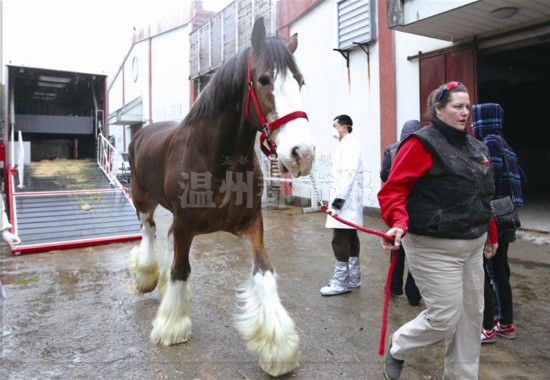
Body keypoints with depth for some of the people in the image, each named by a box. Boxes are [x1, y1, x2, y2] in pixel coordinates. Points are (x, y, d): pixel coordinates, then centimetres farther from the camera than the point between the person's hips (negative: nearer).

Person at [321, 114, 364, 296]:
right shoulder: (345, 145, 19)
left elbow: (348, 174, -22)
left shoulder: (350, 145, -12)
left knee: (340, 241, -7)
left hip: (346, 202, -10)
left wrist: (338, 200, -25)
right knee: (350, 239, 14)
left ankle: (341, 282, 0)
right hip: (346, 202, 10)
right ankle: (353, 278, 23)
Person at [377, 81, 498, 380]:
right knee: (444, 318, -3)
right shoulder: (423, 143, -13)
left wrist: (491, 233, 24)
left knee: (471, 315, 16)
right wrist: (399, 223, -35)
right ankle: (397, 351, 24)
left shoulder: (475, 147, 13)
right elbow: (393, 189, -19)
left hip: (472, 245, 9)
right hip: (435, 248, -8)